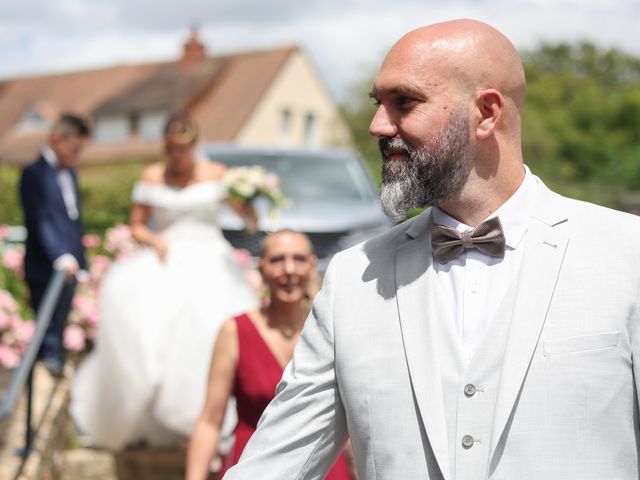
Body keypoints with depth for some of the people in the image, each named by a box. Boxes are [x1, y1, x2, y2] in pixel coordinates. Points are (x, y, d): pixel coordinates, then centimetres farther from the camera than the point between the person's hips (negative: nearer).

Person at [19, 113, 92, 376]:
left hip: (69, 269, 8)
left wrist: (80, 263, 17)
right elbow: (40, 221, -17)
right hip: (46, 271, -8)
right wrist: (60, 258, -26)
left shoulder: (69, 172, 16)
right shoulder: (34, 173, -9)